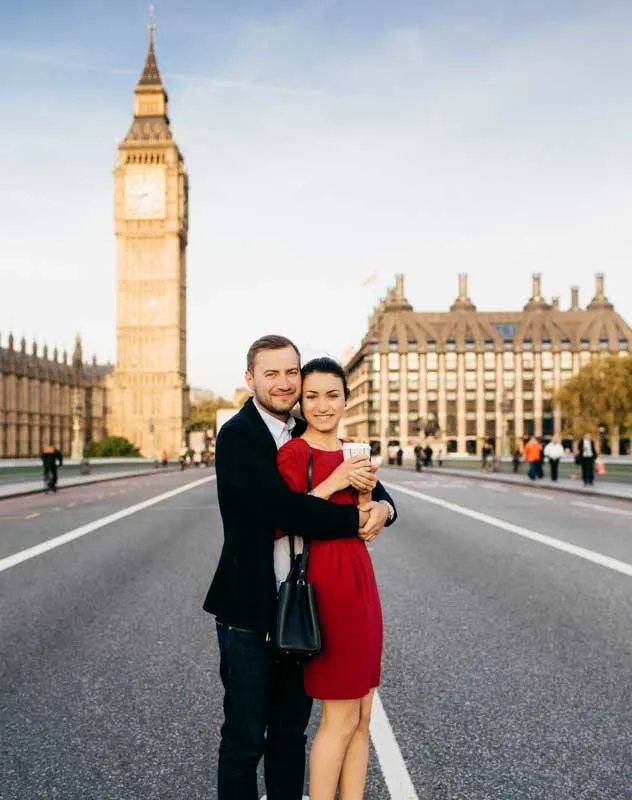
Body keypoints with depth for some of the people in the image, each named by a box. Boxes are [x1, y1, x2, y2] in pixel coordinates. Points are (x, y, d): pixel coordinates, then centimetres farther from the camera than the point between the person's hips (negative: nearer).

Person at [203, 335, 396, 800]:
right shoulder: (237, 435, -13)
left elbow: (369, 484, 7)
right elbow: (282, 508, -26)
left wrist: (381, 508, -16)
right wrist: (355, 520, -18)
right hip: (251, 610, -6)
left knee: (291, 730, 19)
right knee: (245, 737, 8)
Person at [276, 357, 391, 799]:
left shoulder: (349, 452, 13)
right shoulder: (293, 453, -10)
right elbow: (279, 524, -17)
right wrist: (335, 483, -20)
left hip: (360, 579, 8)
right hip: (326, 583, -8)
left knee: (362, 715, 13)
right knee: (340, 718, 1)